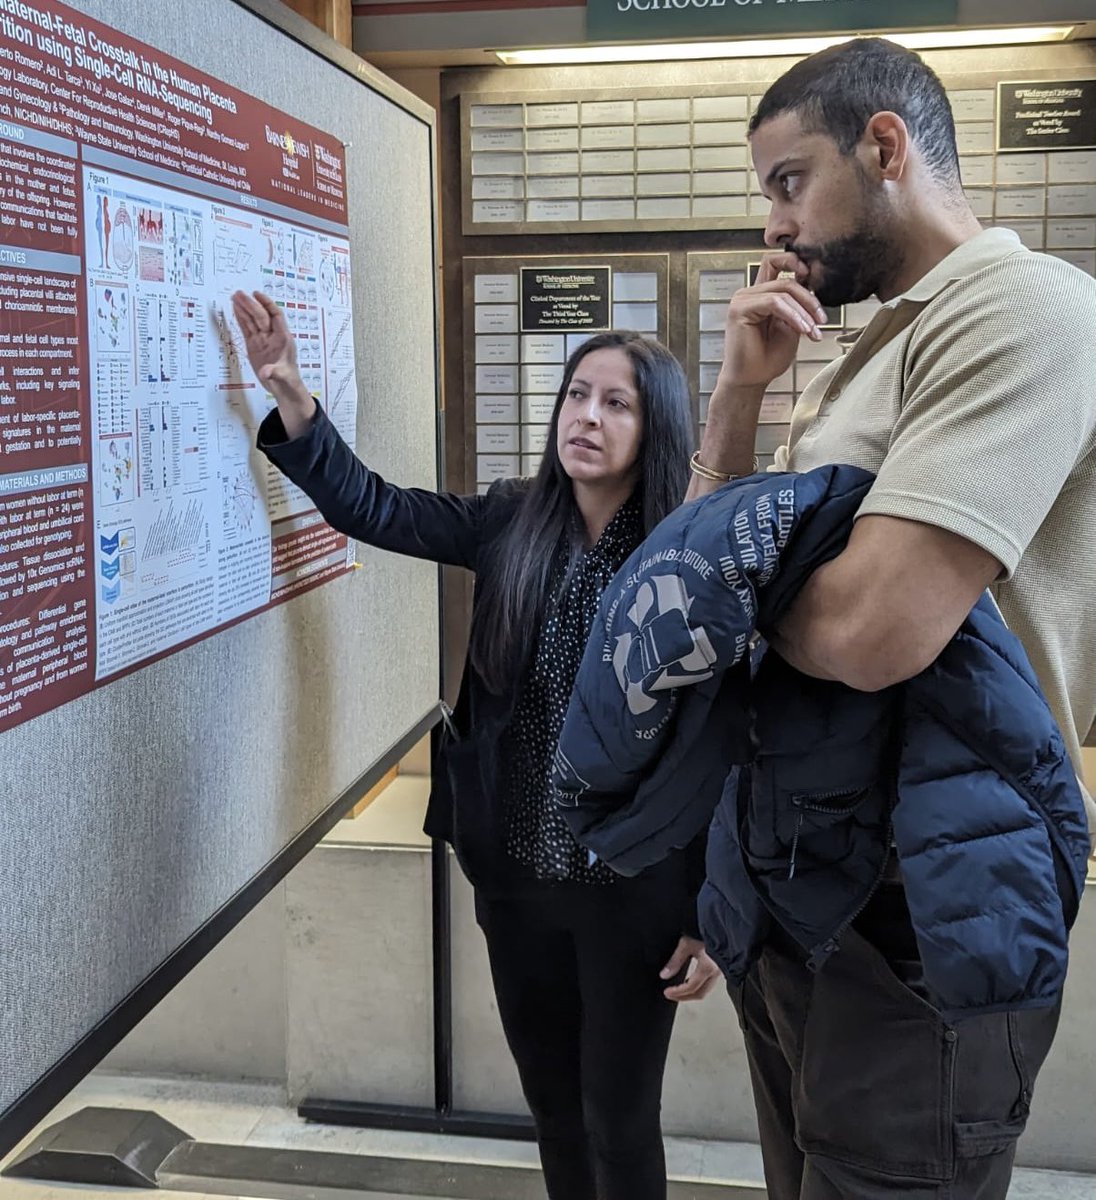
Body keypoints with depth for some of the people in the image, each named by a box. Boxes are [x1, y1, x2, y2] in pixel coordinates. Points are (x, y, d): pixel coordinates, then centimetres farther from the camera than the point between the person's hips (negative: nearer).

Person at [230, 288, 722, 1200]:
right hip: (514, 873, 4)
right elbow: (366, 506, 5)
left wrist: (711, 913, -12)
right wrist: (288, 389, -7)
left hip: (633, 886, -4)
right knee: (551, 1104, 21)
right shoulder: (512, 524, -1)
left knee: (618, 1123, 11)